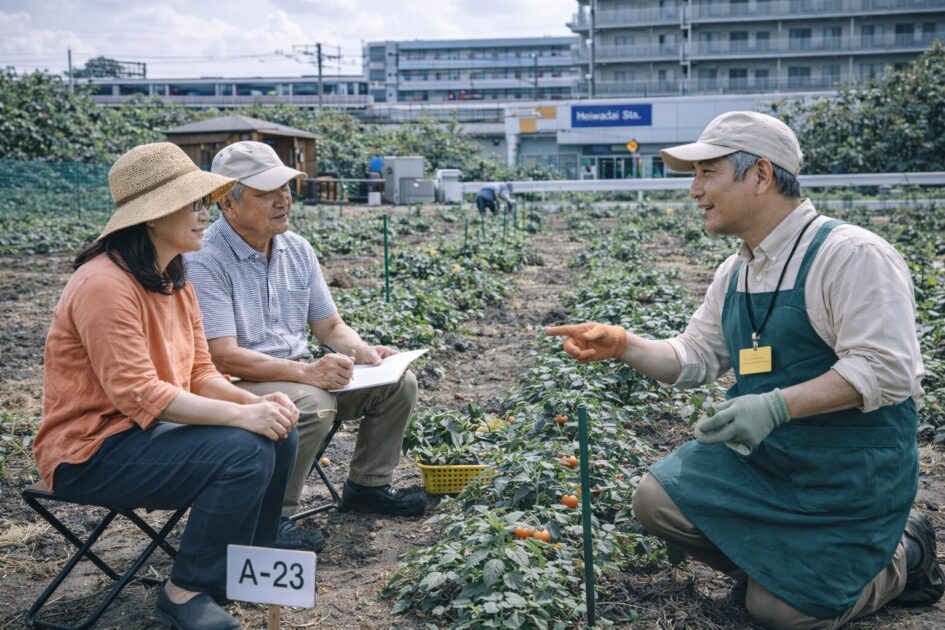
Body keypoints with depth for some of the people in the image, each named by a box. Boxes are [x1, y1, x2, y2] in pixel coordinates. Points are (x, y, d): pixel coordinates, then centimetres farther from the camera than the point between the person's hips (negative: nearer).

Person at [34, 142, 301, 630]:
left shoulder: (174, 282, 7)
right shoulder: (105, 284, -22)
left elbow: (200, 373, 6)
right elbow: (138, 394, -27)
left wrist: (256, 403, -13)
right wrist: (242, 414, -29)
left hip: (150, 429, 9)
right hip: (93, 450, -9)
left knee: (279, 435, -3)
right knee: (244, 453, -25)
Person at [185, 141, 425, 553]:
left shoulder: (296, 249, 5)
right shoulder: (205, 262, -18)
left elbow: (329, 325, 11)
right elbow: (223, 356, -25)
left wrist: (363, 352, -11)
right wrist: (305, 371, -36)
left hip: (298, 373, 8)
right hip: (238, 384, -7)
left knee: (398, 384, -2)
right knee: (312, 405, -35)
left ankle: (366, 486, 15)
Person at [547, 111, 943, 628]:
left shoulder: (852, 254, -19)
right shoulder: (735, 272, 6)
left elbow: (885, 369, -25)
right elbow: (695, 357, 11)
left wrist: (776, 404, -35)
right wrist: (622, 345, -6)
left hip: (850, 470, -7)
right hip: (758, 453, 7)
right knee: (656, 501, -7)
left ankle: (902, 559, 22)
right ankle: (776, 563, 14)